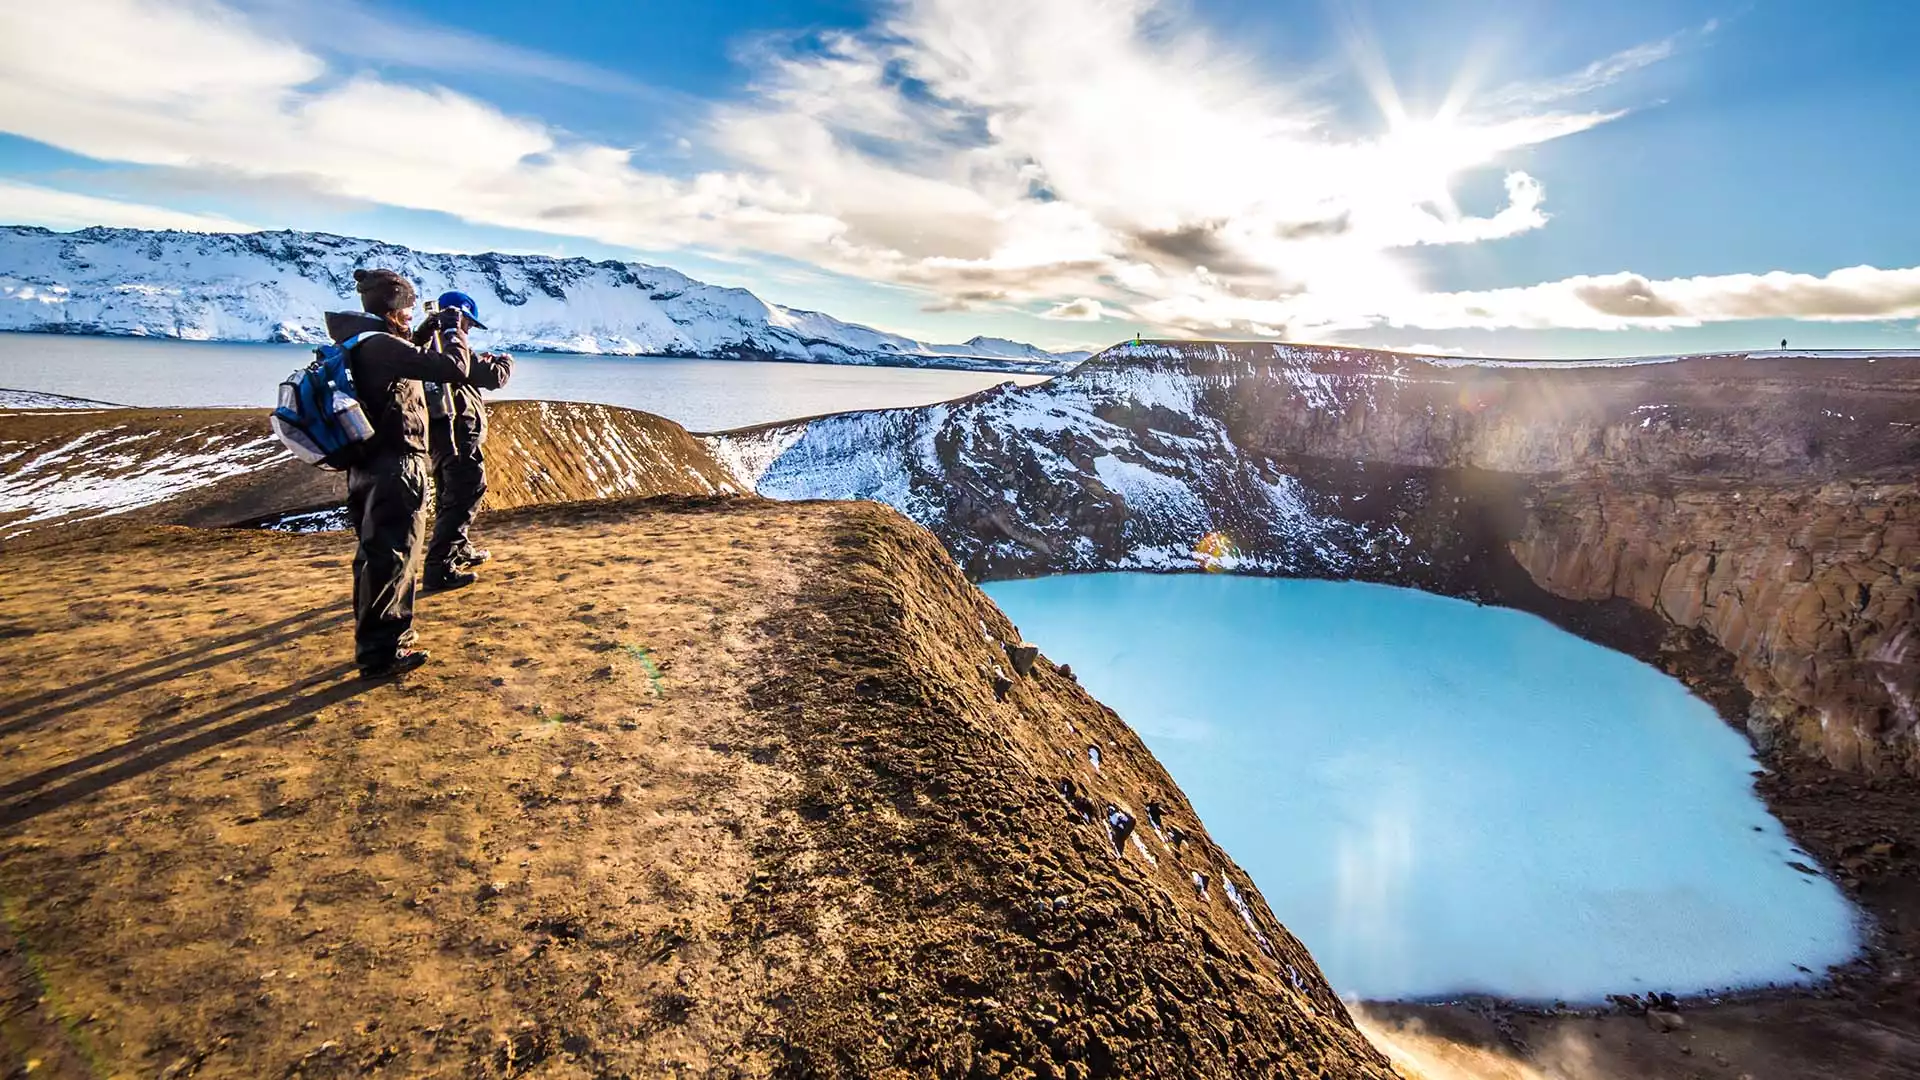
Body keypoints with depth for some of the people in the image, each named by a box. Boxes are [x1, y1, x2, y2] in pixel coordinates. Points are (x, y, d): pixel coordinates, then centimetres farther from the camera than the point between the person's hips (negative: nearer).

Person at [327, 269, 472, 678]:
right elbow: (454, 368, -25)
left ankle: (388, 640, 33)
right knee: (391, 561, -2)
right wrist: (453, 330, -8)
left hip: (367, 468, 10)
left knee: (376, 558, 19)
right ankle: (379, 654, 6)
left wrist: (431, 330, 17)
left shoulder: (359, 344, 10)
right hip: (396, 470, -10)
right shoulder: (384, 346, -19)